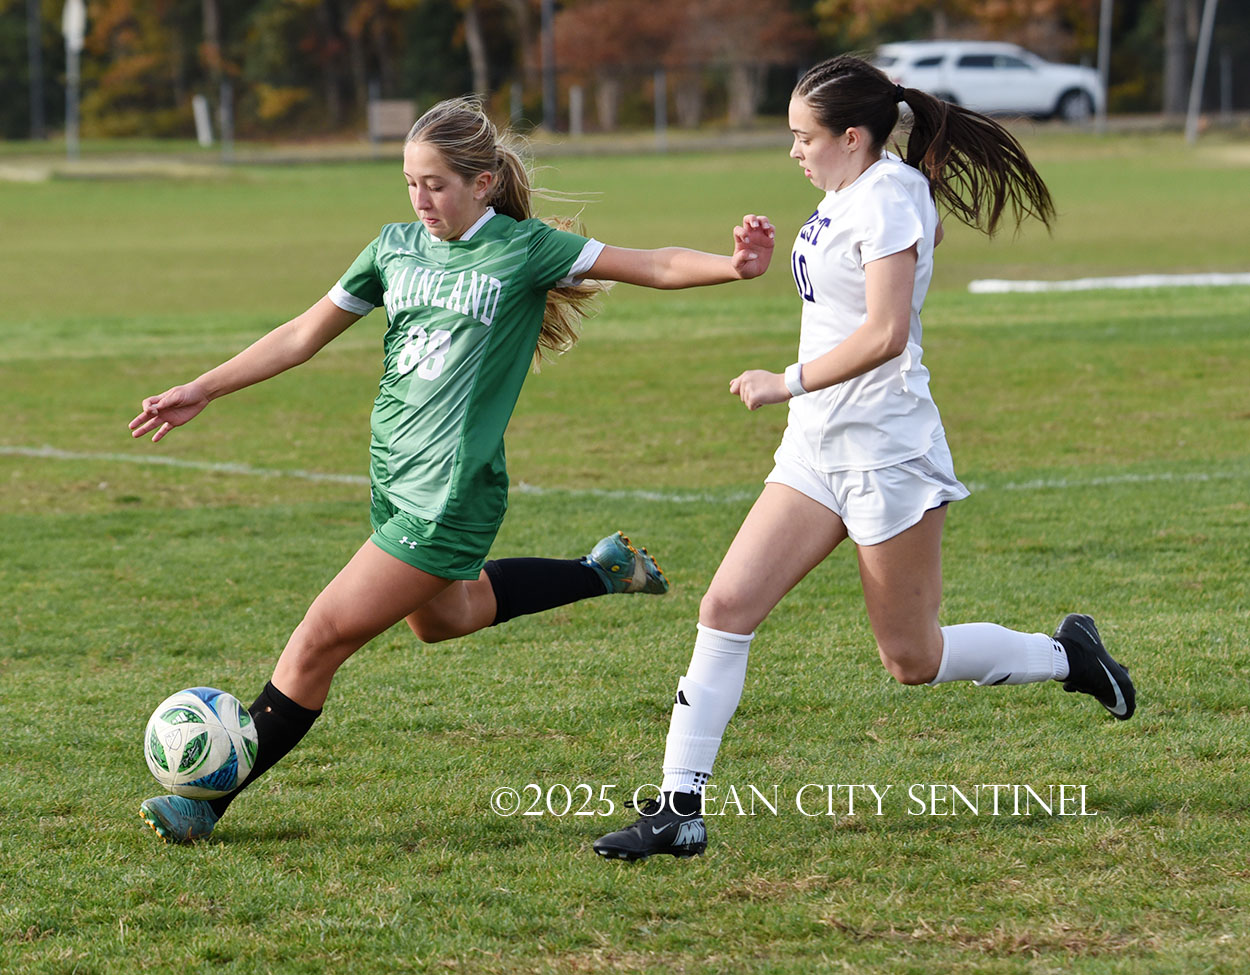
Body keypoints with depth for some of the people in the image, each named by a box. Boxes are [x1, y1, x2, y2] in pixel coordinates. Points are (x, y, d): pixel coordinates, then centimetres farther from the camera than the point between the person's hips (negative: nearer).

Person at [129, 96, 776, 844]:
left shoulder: (524, 248, -9)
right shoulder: (397, 247, 6)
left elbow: (653, 267, -12)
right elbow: (307, 333, 15)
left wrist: (735, 267, -30)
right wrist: (203, 391, 13)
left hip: (450, 496, -7)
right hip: (394, 475, 8)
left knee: (318, 644, -8)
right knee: (444, 616, 30)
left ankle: (210, 799, 2)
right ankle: (601, 572, 45)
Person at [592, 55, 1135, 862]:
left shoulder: (887, 197, -16)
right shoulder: (847, 197, 11)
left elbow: (885, 333, -24)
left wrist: (785, 384, -18)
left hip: (885, 448, -9)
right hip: (818, 447, 9)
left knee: (912, 658, 1)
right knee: (729, 605, -4)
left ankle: (1068, 656, 25)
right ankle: (679, 809, -5)